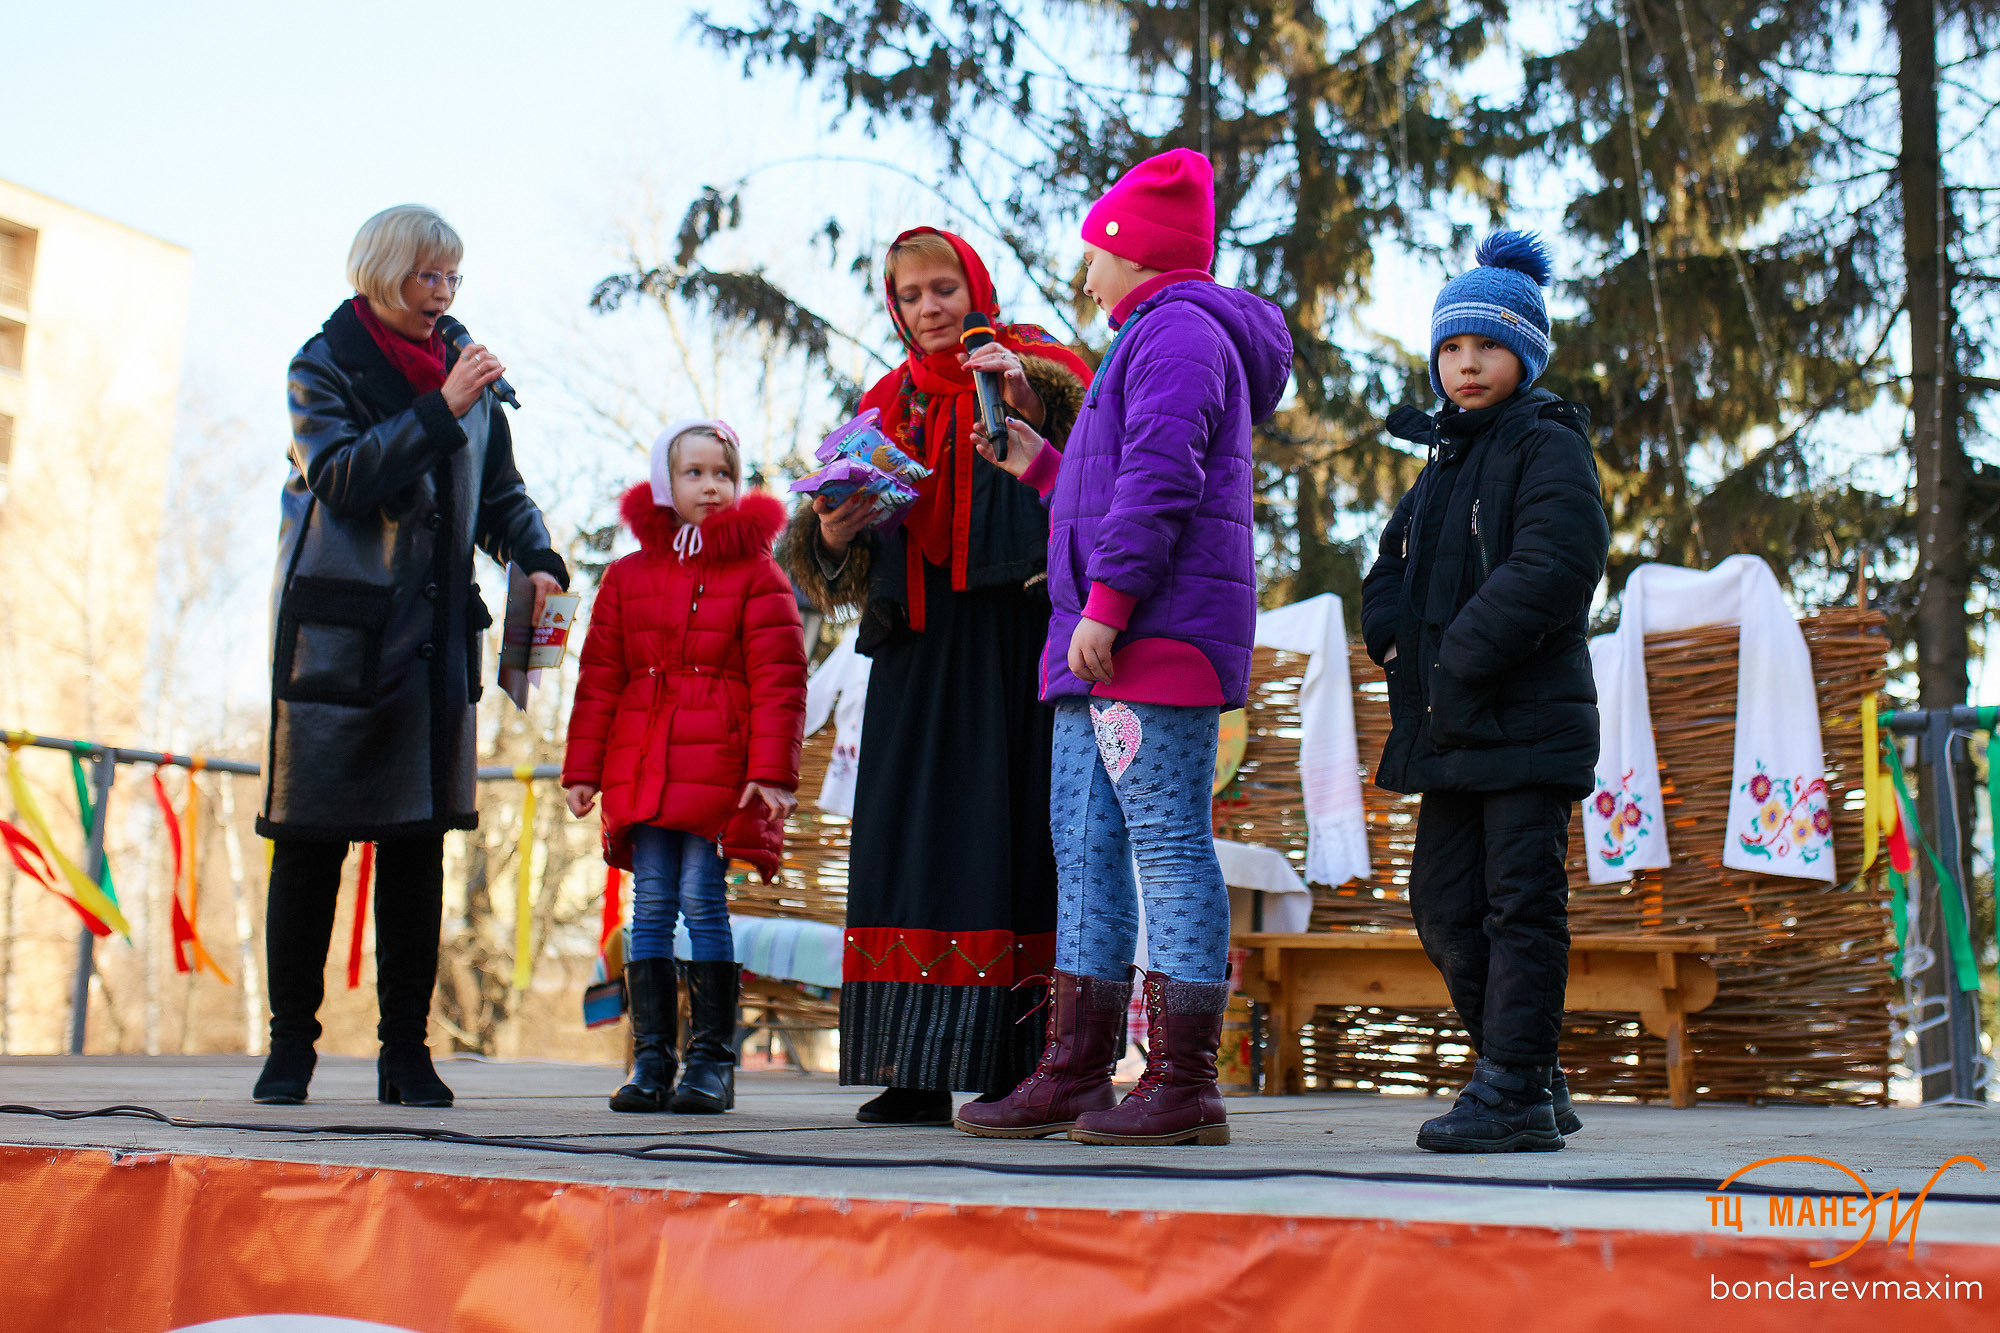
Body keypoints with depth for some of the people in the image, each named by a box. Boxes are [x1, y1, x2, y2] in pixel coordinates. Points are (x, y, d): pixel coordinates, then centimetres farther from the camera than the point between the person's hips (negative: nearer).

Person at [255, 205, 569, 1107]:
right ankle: (290, 1043, 9)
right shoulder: (325, 365, 0)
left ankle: (406, 1048, 9)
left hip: (433, 638, 4)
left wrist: (538, 561, -1)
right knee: (311, 840, -1)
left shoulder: (462, 371, 14)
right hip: (337, 634, -4)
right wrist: (442, 409, -21)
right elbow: (341, 476, -15)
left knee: (420, 842, 3)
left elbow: (499, 494, 18)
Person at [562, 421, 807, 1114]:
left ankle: (712, 1061, 1)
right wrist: (582, 767, 9)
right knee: (650, 906, 2)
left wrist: (772, 771, -10)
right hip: (642, 764, 3)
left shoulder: (757, 574, 4)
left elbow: (778, 680, -2)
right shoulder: (628, 575, 14)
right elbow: (599, 678, 15)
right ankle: (651, 1061, 7)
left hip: (719, 764, -3)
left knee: (702, 901, -7)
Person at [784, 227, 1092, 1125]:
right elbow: (846, 557, 16)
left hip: (1019, 638, -5)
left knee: (1014, 835, -8)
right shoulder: (890, 402, 19)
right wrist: (831, 531, -5)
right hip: (919, 647, 5)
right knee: (916, 847, -1)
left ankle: (1018, 1067, -7)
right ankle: (918, 1073, 2)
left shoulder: (1037, 369, 6)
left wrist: (1030, 407, -25)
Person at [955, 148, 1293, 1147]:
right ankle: (1075, 1075, 12)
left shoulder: (1178, 330, -4)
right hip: (1104, 651, 11)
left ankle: (1185, 1084, -9)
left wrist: (1107, 603, -23)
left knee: (1167, 840, -10)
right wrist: (1041, 468, 29)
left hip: (1155, 635, -11)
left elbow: (1159, 477, -18)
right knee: (1084, 841, 9)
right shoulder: (1153, 341, 28)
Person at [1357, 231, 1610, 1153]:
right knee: (1443, 904, 9)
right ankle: (1532, 1080, 19)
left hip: (1529, 720, -8)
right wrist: (1399, 647, -2)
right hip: (1449, 729, 9)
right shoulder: (1441, 464, 20)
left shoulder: (1548, 446, -4)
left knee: (1521, 900, -6)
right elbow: (1388, 576, 19)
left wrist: (1459, 660, -19)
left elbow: (1555, 566, -19)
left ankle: (1514, 1091, -2)